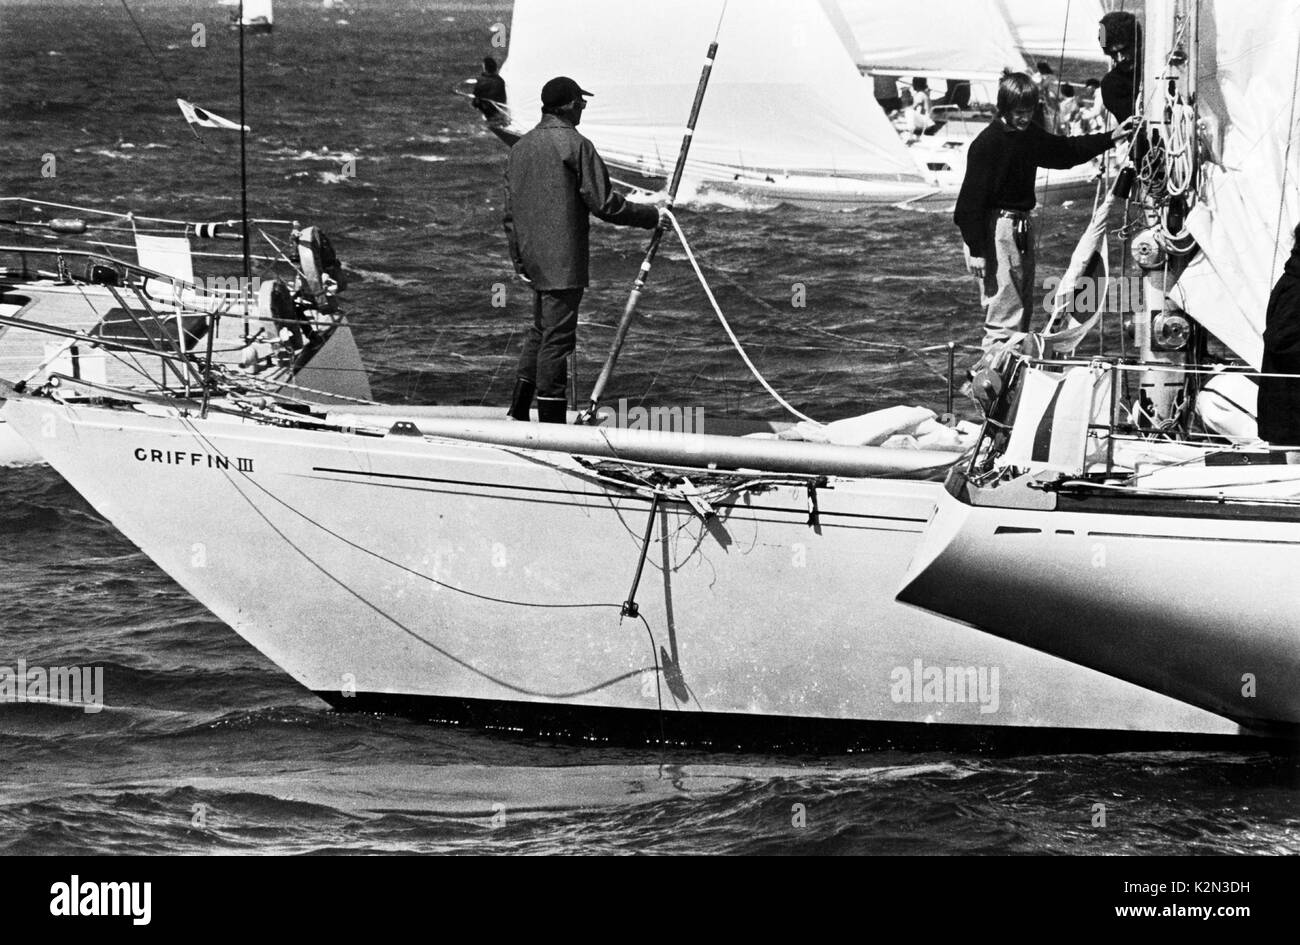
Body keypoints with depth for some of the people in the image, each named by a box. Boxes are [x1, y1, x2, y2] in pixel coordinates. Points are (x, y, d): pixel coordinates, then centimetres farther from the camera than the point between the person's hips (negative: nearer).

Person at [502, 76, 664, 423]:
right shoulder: (575, 146, -12)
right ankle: (551, 422, -2)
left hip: (534, 260, 7)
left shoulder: (520, 147, 11)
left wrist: (520, 261, 21)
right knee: (557, 336, -4)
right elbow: (605, 205, -13)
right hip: (564, 262, -7)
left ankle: (518, 412, 18)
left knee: (541, 329, 19)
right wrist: (652, 216, 0)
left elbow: (510, 212, 15)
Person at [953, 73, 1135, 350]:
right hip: (996, 230, -9)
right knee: (1004, 315, -12)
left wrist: (1110, 138, 20)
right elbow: (972, 198, -18)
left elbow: (1066, 150, 25)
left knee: (1022, 311, 14)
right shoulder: (987, 144, -17)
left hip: (1022, 228, 9)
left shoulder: (1030, 135, 7)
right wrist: (976, 250, -20)